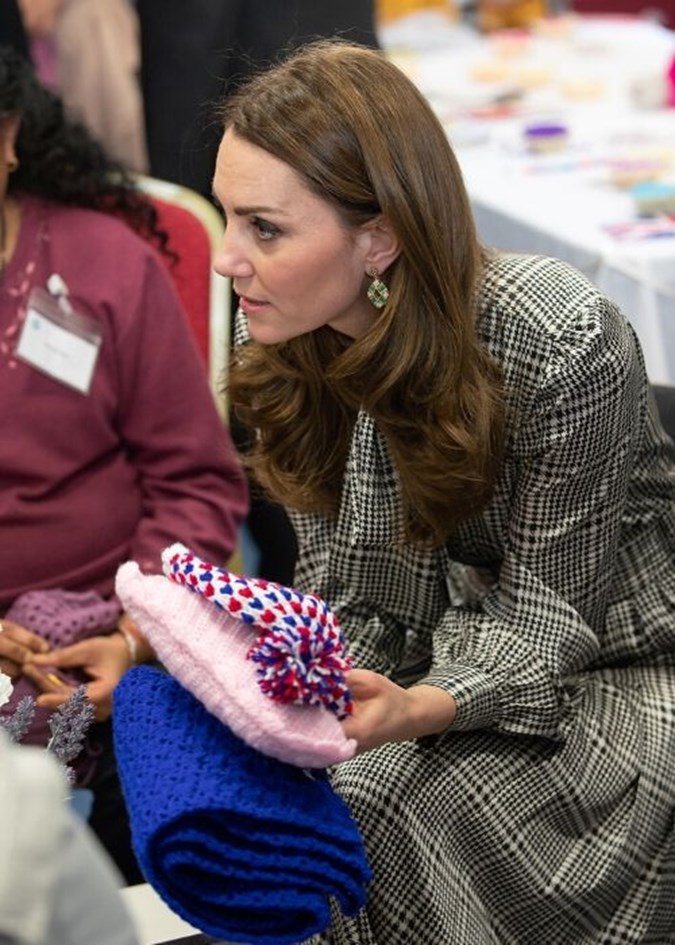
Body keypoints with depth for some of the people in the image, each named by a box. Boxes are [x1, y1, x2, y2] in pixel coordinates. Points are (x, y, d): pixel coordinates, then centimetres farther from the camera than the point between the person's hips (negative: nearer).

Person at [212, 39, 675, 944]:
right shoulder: (285, 340, -9)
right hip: (455, 640, 5)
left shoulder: (561, 345, -28)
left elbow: (547, 619, -21)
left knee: (417, 818, -28)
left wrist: (419, 709, -41)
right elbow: (348, 592, -4)